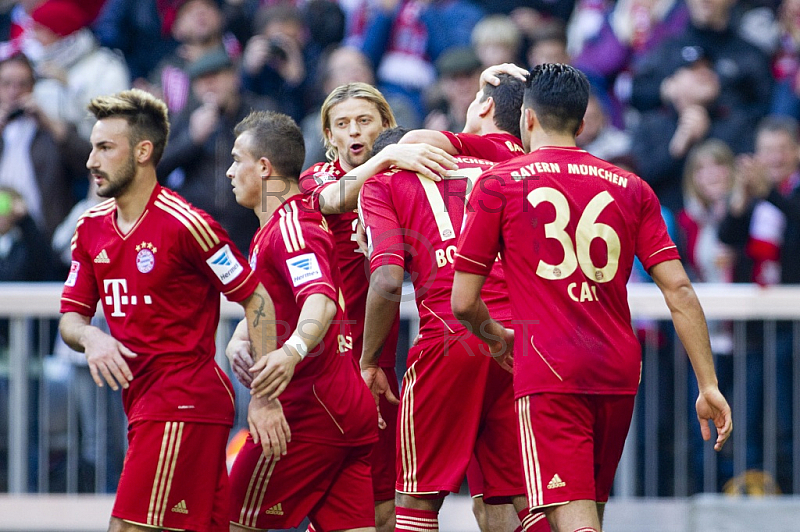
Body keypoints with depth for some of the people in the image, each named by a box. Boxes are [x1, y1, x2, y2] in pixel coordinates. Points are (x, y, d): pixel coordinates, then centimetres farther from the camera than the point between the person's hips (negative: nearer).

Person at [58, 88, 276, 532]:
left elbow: (256, 299, -10)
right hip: (142, 405, 8)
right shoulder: (91, 228, 10)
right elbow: (71, 316, 14)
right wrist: (89, 337, -11)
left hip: (184, 402, -7)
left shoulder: (185, 224, -13)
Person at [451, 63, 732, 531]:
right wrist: (709, 385, 5)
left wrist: (496, 337, 24)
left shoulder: (498, 184, 2)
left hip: (549, 372, -5)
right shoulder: (631, 189, 11)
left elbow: (463, 301, 3)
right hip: (619, 371, 5)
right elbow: (679, 291, 3)